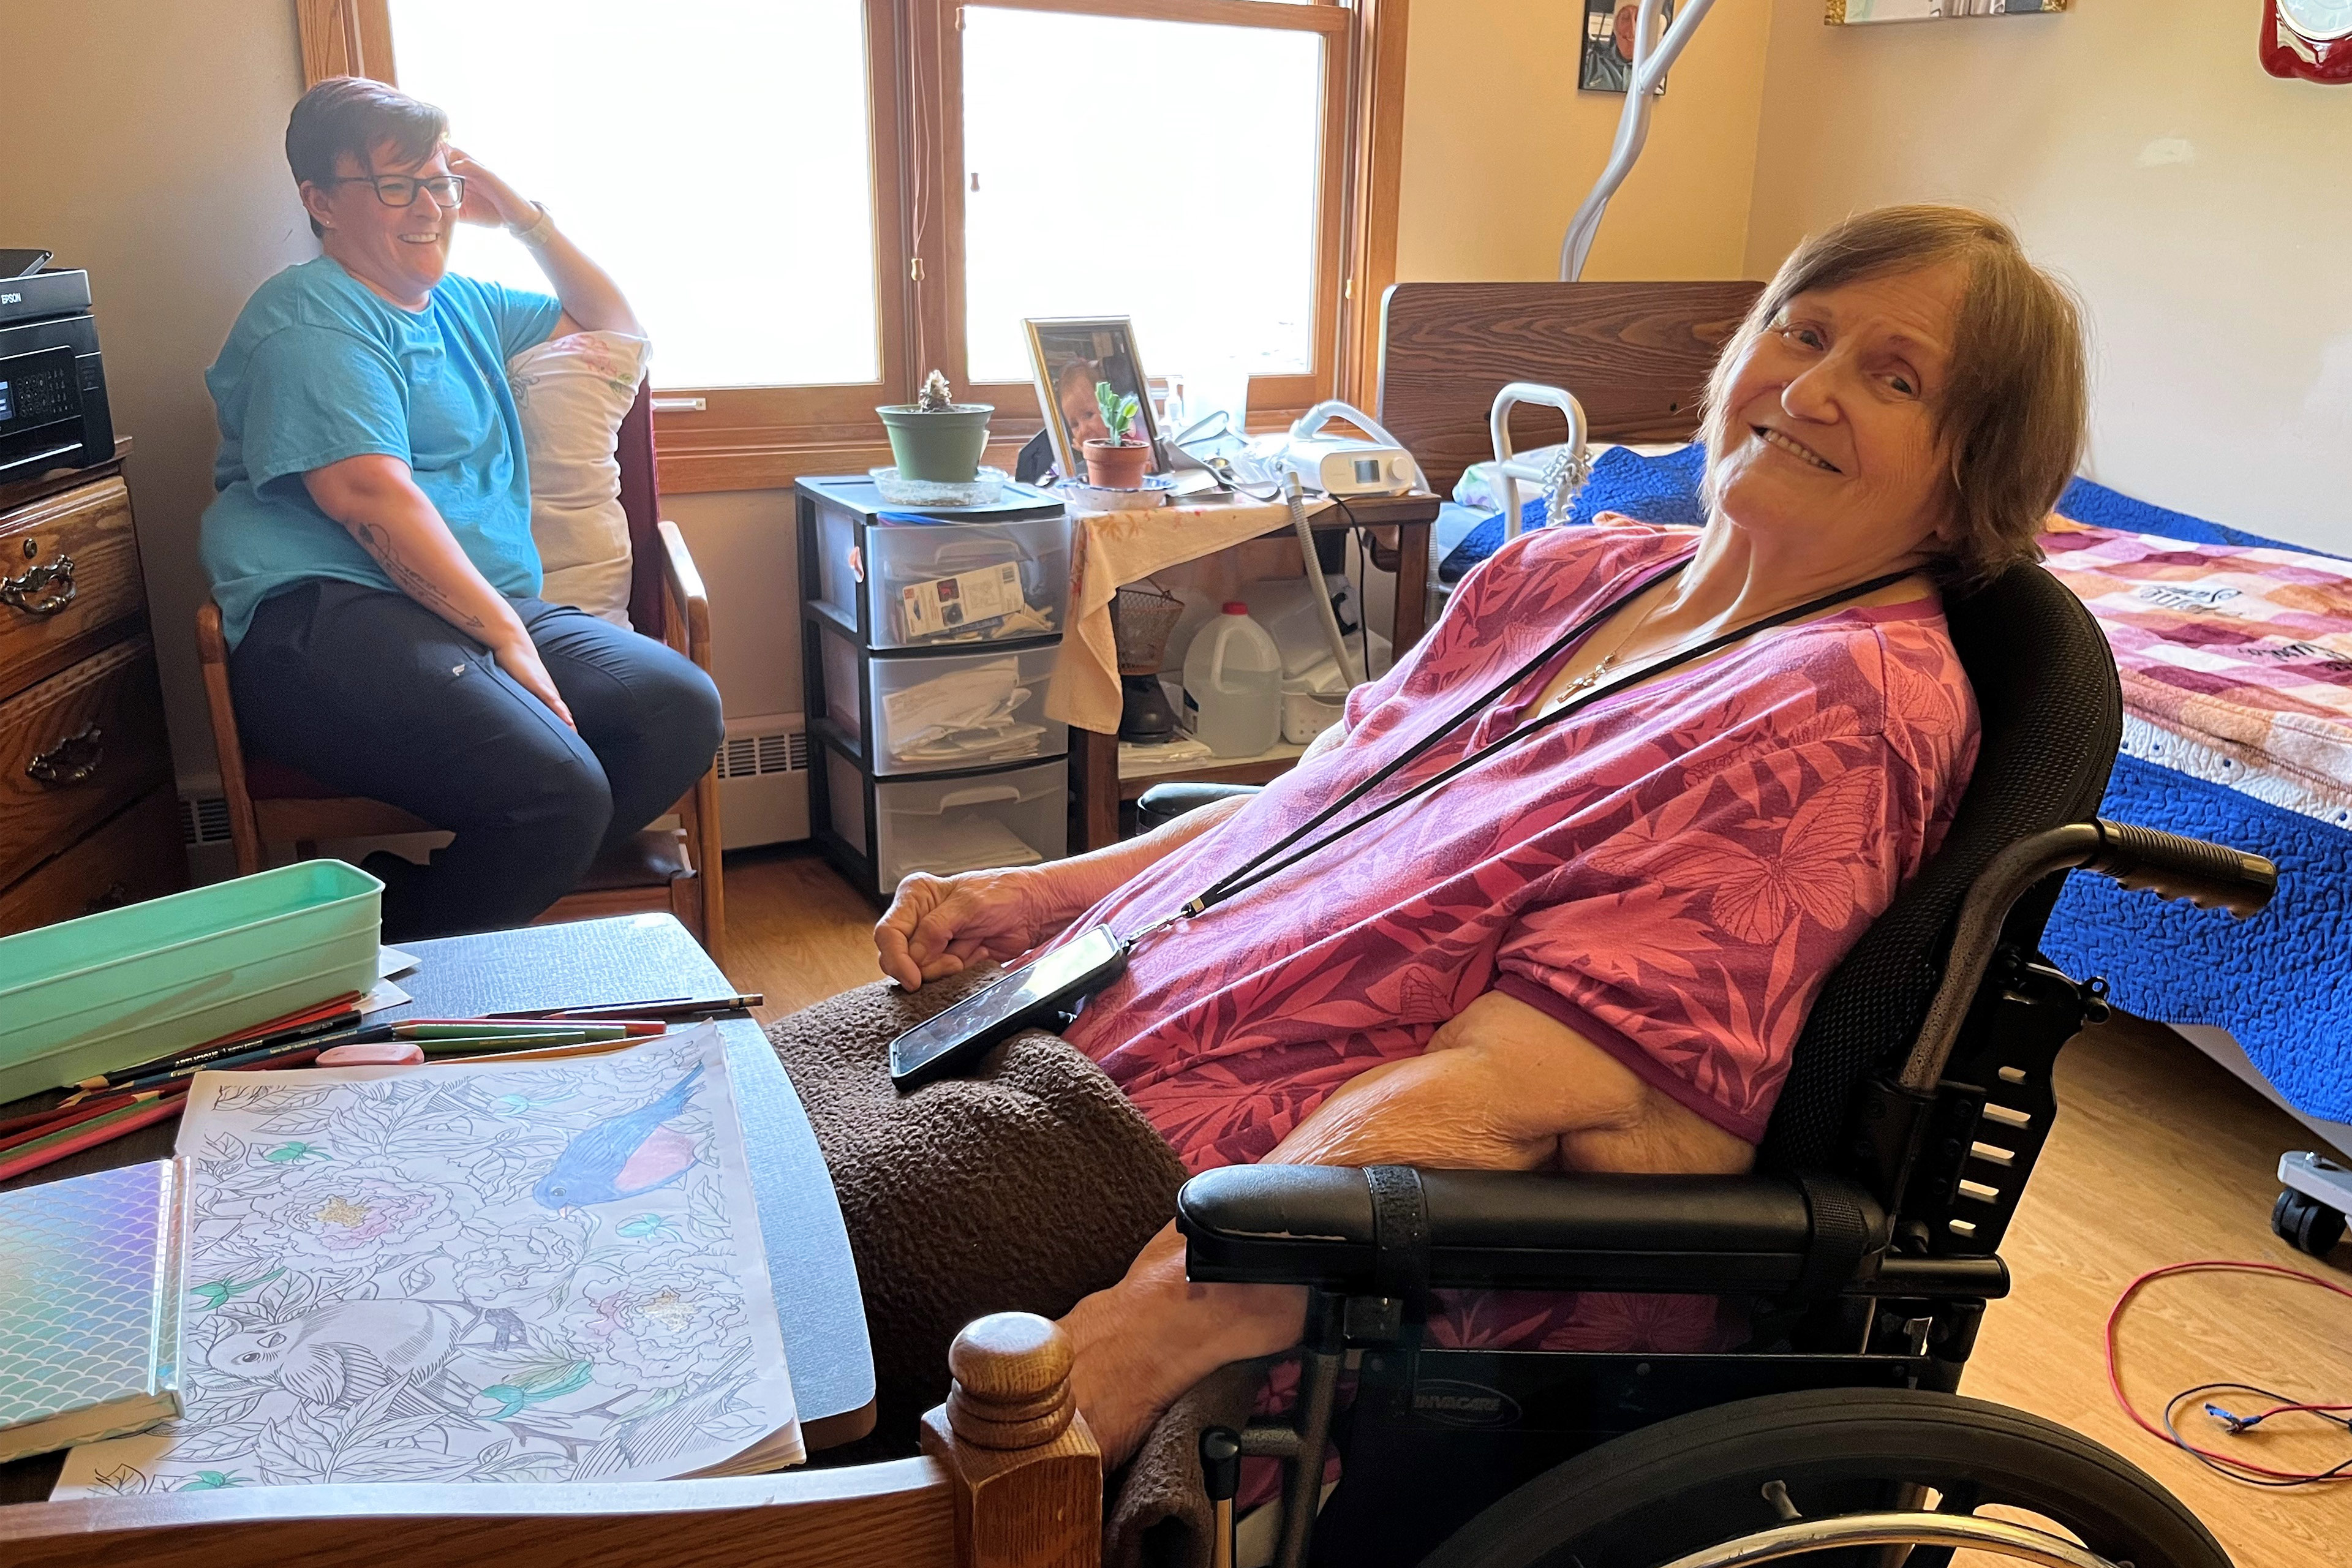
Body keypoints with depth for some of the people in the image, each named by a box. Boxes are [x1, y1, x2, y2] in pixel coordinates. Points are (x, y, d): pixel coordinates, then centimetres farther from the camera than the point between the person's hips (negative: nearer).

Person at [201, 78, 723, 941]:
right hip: (330, 614, -9)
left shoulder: (463, 305, 26)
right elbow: (369, 495, -14)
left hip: (494, 611, 9)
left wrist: (524, 216, 24)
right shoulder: (312, 318, -1)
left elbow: (614, 324, 38)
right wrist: (506, 638, -19)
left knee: (683, 709, -17)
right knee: (559, 789, -32)